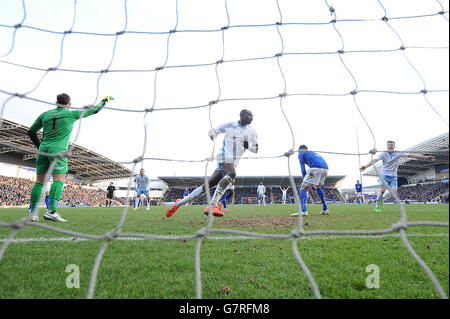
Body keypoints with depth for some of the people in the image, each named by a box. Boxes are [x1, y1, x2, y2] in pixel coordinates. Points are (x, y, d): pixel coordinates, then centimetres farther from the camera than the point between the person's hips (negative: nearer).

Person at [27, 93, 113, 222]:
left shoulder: (45, 114, 15)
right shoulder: (71, 114, 4)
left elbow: (31, 132, 19)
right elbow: (94, 110, 12)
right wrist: (105, 100, 26)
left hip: (43, 149, 5)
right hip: (58, 150, -5)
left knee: (39, 182, 7)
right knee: (59, 180, -11)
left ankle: (33, 213, 7)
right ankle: (52, 211, -26)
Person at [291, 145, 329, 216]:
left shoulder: (301, 154, 19)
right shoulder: (313, 153, 39)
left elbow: (303, 170, 8)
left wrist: (308, 185, 8)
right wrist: (312, 186, 33)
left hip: (316, 168, -7)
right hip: (326, 168, 7)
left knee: (303, 188, -3)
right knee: (317, 186, 29)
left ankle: (303, 211, -19)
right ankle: (325, 210, 29)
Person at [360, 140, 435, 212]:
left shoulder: (398, 153, -4)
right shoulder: (383, 154, -9)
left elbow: (411, 155, -4)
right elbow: (374, 160, -23)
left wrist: (425, 157, -7)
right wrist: (365, 166, -39)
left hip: (393, 176, 2)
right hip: (384, 175, -2)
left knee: (393, 194, -11)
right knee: (382, 190, -22)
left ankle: (382, 197, 21)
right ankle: (377, 206, -6)